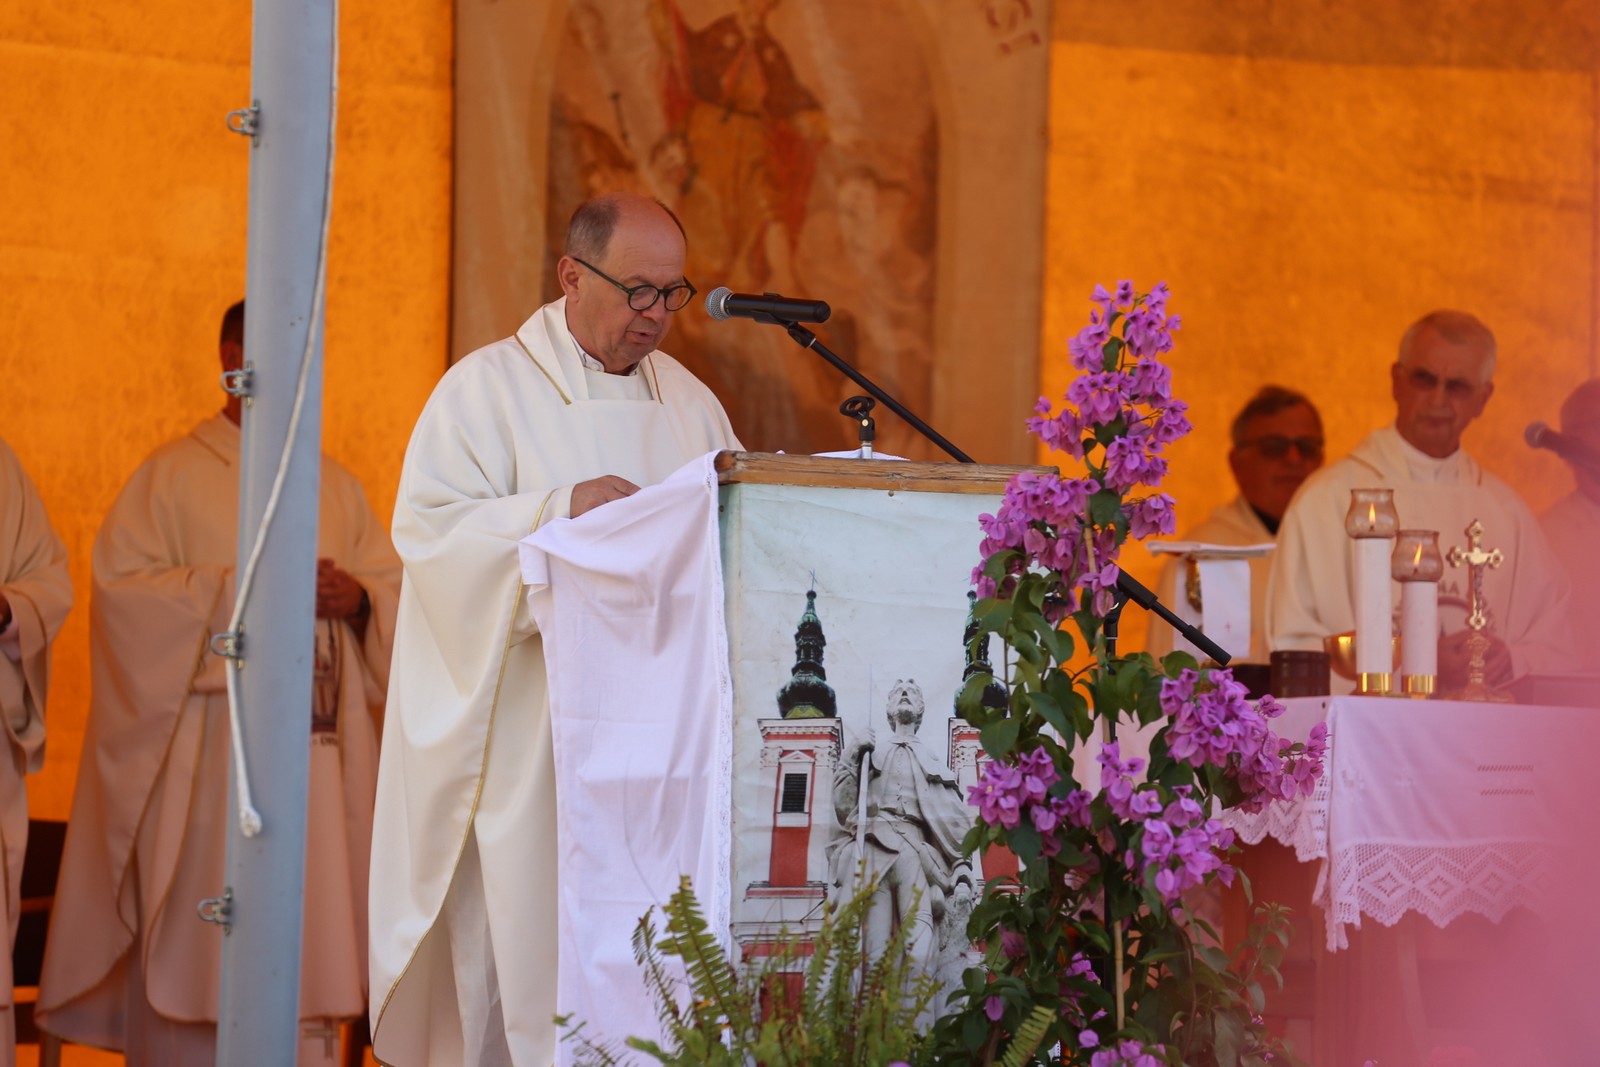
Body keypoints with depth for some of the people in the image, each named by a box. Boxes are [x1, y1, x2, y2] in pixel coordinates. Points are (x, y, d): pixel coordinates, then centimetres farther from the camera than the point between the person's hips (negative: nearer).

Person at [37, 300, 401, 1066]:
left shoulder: (336, 486, 16)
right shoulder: (174, 476, 0)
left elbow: (396, 585, 13)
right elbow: (120, 586, -10)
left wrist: (359, 597, -9)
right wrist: (239, 588, -16)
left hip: (316, 758, 5)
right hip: (208, 763, -5)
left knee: (307, 938, 2)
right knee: (198, 941, -5)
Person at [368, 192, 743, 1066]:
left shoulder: (689, 402, 16)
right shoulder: (488, 387, 0)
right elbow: (426, 525, -10)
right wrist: (560, 507, -21)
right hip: (528, 722, -5)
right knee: (532, 924, -7)